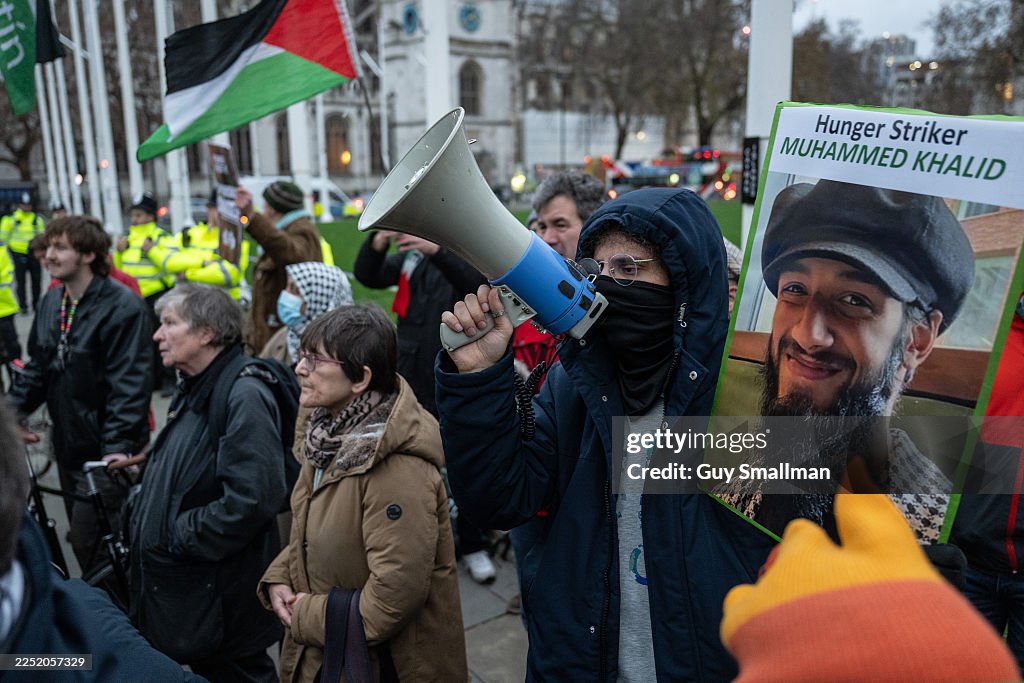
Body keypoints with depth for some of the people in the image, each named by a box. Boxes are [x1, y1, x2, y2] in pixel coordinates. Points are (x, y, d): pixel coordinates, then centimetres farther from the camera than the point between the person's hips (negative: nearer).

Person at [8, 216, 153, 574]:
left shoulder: (123, 306, -18)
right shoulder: (52, 302, 7)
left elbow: (130, 383, -22)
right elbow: (38, 368, 14)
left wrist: (119, 445, -27)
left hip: (105, 450, -8)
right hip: (68, 444, 8)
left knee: (90, 543, -5)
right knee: (82, 535, 19)